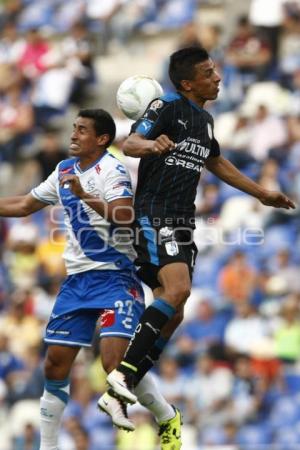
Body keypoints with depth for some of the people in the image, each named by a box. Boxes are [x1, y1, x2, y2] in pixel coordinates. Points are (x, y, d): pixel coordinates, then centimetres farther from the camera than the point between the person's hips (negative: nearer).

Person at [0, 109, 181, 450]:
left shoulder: (111, 170, -10)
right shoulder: (64, 171, 14)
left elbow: (124, 216, -25)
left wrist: (84, 195, -34)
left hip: (115, 277, -8)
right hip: (77, 278, 8)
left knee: (115, 361, -20)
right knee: (55, 364, 5)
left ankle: (168, 418, 2)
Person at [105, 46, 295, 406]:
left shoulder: (204, 119, 17)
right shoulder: (167, 107, -8)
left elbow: (216, 163, 34)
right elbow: (130, 144, -22)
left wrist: (262, 194, 39)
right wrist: (152, 145, -45)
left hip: (182, 222, 9)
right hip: (154, 216, -9)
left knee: (173, 315, 4)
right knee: (178, 289, -28)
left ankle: (119, 394, 9)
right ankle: (123, 372, -26)